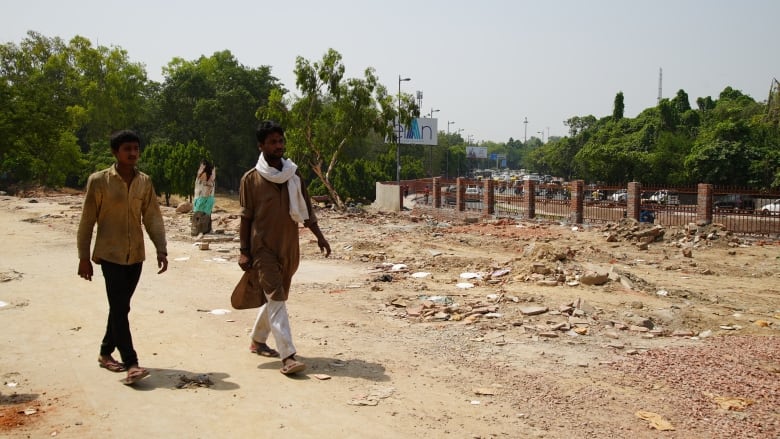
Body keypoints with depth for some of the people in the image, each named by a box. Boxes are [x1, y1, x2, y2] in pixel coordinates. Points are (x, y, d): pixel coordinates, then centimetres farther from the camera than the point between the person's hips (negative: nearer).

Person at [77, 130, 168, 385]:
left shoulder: (144, 182, 5)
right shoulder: (99, 181, -7)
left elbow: (152, 217, 5)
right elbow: (87, 221, -4)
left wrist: (161, 249, -5)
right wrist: (84, 257, -4)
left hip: (135, 255, 5)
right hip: (110, 254, -5)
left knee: (120, 307, 13)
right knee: (120, 308, -10)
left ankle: (106, 352, 29)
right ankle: (130, 363, -11)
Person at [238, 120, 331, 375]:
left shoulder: (293, 174, 7)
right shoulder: (251, 179, -5)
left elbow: (305, 209, 10)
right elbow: (245, 217, -3)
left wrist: (319, 236, 2)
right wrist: (244, 252, -6)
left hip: (289, 247, 5)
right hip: (264, 247, -5)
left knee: (277, 297, 16)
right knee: (275, 299, -12)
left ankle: (258, 340, 36)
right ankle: (288, 356, -15)